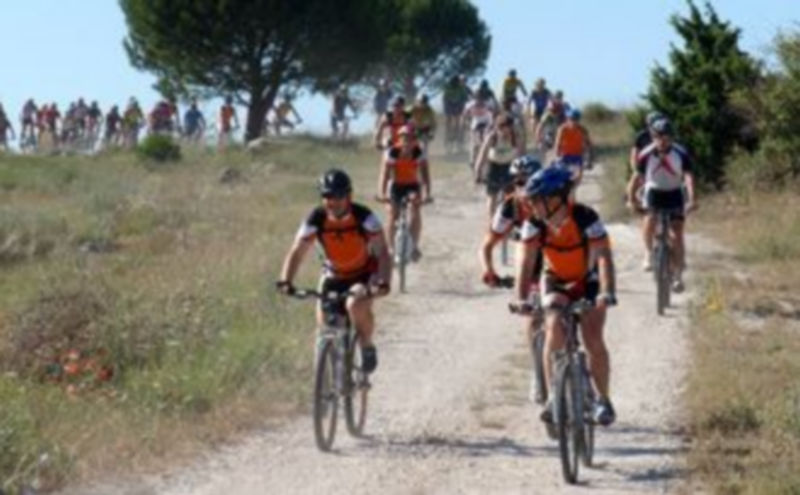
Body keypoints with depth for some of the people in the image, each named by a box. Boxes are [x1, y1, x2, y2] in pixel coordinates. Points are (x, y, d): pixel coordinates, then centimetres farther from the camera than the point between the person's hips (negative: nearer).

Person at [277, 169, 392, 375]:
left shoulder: (364, 217, -25)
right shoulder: (316, 219, -19)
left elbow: (382, 253, -29)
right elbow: (296, 253, -19)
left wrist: (383, 283, -45)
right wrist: (285, 281, -36)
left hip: (364, 275, -3)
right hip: (333, 275, 3)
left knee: (356, 305, -32)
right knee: (325, 321, -11)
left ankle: (367, 347, -5)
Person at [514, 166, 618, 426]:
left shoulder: (586, 218, -30)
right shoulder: (534, 224, -21)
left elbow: (603, 257, -36)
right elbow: (525, 263, -25)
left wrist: (608, 293, -51)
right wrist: (522, 299, -39)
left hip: (588, 282, -2)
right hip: (556, 281, 2)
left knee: (593, 340, -16)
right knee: (554, 330, -24)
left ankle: (603, 400, 4)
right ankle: (553, 397, -14)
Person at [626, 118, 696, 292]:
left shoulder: (681, 154, -21)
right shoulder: (646, 155, -19)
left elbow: (688, 176, -29)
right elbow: (637, 177, -21)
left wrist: (691, 200, -43)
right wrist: (631, 200, -34)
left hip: (674, 194, -1)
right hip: (654, 191, 1)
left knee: (677, 235, -8)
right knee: (650, 220, -25)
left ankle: (677, 276, -2)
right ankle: (649, 253, 0)